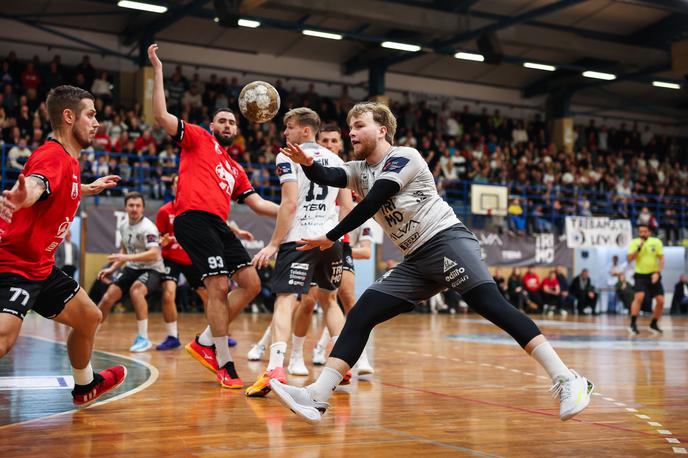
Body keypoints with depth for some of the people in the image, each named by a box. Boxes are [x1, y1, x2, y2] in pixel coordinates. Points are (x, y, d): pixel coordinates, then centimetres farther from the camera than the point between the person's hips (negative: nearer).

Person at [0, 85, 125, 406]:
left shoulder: (67, 159, 9)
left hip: (41, 267, 10)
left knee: (89, 318, 21)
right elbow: (33, 186, -44)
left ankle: (85, 386, 44)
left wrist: (90, 189, 43)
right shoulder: (53, 156, -20)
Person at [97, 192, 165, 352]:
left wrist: (127, 258, -39)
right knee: (108, 297, -1)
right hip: (132, 268, 7)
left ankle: (143, 338, -26)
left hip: (152, 269, -7)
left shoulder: (148, 227, -20)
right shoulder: (123, 226, 5)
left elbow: (154, 254, -34)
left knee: (136, 289, -35)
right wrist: (112, 268, 13)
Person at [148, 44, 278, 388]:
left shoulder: (236, 169, 28)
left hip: (218, 225, 8)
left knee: (251, 284, 4)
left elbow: (258, 204, 26)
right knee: (219, 286, -14)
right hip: (193, 218, -8)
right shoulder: (197, 138, 12)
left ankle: (205, 343, 14)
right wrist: (157, 69, -2)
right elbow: (161, 116, 1)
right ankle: (224, 363, -3)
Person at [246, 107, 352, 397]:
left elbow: (290, 204, -12)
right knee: (329, 299, 21)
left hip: (299, 239, -6)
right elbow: (348, 206, 14)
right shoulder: (335, 159, 16)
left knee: (285, 300, -10)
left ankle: (275, 369, -24)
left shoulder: (288, 157, -2)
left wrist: (273, 244, -10)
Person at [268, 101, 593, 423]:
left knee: (490, 305, -25)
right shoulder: (360, 170, 19)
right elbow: (328, 178, 0)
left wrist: (331, 237, -5)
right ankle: (317, 397, -7)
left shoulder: (402, 157, -3)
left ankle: (566, 380, -26)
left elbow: (371, 204, -11)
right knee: (360, 315, -4)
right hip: (416, 261, 7)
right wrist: (307, 164, -22)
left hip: (447, 239, -7)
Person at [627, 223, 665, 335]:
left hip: (653, 275, 2)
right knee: (639, 296, -24)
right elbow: (629, 259, -13)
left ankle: (653, 325, 18)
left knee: (661, 301, -3)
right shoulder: (634, 243, -4)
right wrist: (639, 248, -23)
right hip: (640, 275, -2)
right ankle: (633, 324, -17)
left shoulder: (656, 242, -2)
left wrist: (658, 273, -14)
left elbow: (661, 259, -1)